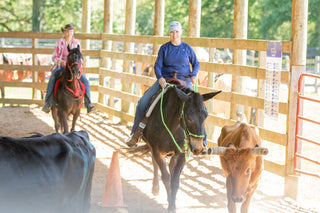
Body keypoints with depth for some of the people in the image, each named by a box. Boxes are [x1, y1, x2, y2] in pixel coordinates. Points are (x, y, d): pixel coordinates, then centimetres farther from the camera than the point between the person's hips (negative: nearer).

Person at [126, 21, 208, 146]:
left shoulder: (187, 48, 4)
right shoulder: (164, 48, 2)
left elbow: (196, 64, 13)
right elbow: (157, 65, -2)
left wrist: (194, 75, -8)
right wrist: (160, 78, -22)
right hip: (165, 80, 0)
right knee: (143, 103, -14)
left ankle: (202, 139, -3)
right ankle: (135, 134, 3)